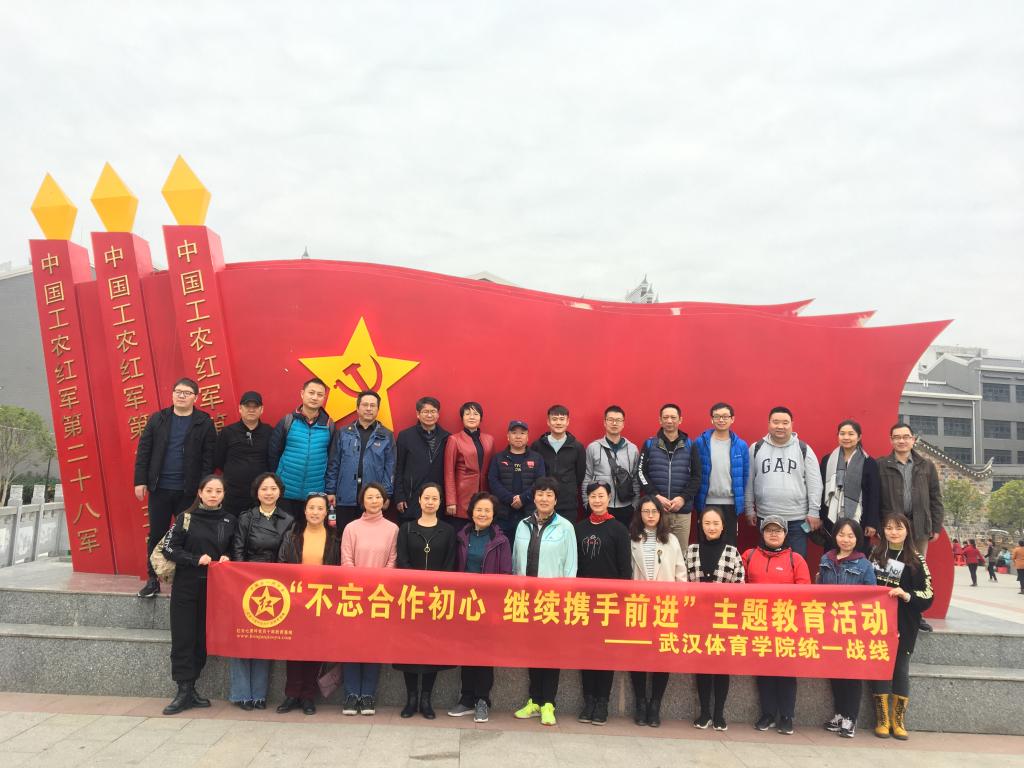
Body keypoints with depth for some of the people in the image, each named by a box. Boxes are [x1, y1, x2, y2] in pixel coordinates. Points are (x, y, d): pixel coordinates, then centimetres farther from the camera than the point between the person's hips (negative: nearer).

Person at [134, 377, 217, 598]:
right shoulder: (157, 419, 5)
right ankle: (153, 580, 21)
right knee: (156, 535, 9)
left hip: (189, 491, -2)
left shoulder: (204, 422, -3)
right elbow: (143, 451, 5)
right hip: (159, 488, 2)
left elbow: (209, 457, -5)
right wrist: (140, 481, -1)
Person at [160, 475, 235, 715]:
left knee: (203, 638, 5)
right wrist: (196, 560, -15)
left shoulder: (229, 521, 6)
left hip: (214, 588, 2)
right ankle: (184, 691, 5)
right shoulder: (186, 518, 0)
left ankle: (190, 688, 18)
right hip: (186, 586, -2)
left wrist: (227, 559, -5)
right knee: (183, 638, -3)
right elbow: (170, 548, -4)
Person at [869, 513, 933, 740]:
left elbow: (927, 597, -4)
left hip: (904, 624, -1)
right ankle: (882, 720, 9)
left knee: (901, 668, 2)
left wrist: (905, 595, -19)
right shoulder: (875, 554, 7)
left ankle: (899, 720, 16)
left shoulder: (916, 559, -1)